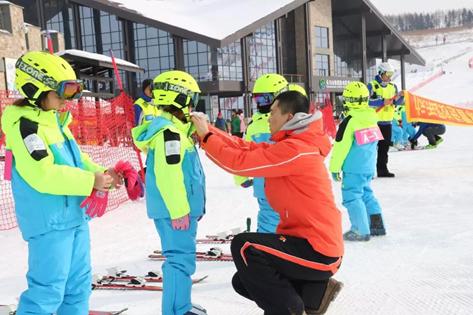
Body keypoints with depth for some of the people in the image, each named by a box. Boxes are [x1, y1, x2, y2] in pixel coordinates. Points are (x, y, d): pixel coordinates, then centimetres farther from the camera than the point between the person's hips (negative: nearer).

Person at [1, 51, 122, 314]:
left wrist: (101, 173, -1)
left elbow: (75, 158, 17)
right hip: (48, 220, -9)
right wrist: (90, 182, -23)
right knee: (48, 292, -4)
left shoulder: (57, 119, 13)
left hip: (75, 215, 10)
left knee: (79, 284, 17)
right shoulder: (24, 124, -16)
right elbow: (43, 174, -25)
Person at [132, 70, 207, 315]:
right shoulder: (169, 131, -18)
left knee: (180, 256, 19)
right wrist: (179, 210, -22)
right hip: (175, 210, -11)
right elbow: (168, 175, -24)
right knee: (181, 259, -6)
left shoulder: (173, 128, 15)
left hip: (173, 208, 11)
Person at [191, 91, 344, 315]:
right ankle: (315, 291, 10)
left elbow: (241, 162, -19)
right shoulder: (291, 145, 11)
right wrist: (207, 130, 4)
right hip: (313, 243, 10)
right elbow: (247, 148, 7)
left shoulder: (294, 150, -21)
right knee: (243, 282, 11)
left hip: (318, 251, -10)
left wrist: (206, 137, -7)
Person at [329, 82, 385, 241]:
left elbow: (340, 147, -15)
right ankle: (377, 225, 23)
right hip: (368, 167, 8)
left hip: (353, 169, -8)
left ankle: (361, 230, 0)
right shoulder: (371, 118, 7)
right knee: (366, 193, 20)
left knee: (352, 196, 0)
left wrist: (334, 168, -5)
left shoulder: (349, 121, -17)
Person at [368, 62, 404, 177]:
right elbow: (368, 101, -17)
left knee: (384, 146, 11)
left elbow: (398, 102, 10)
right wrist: (382, 101, -25)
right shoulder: (372, 86, -6)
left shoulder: (393, 86, 12)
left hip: (387, 121, 6)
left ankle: (382, 169, 19)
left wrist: (400, 96, -11)